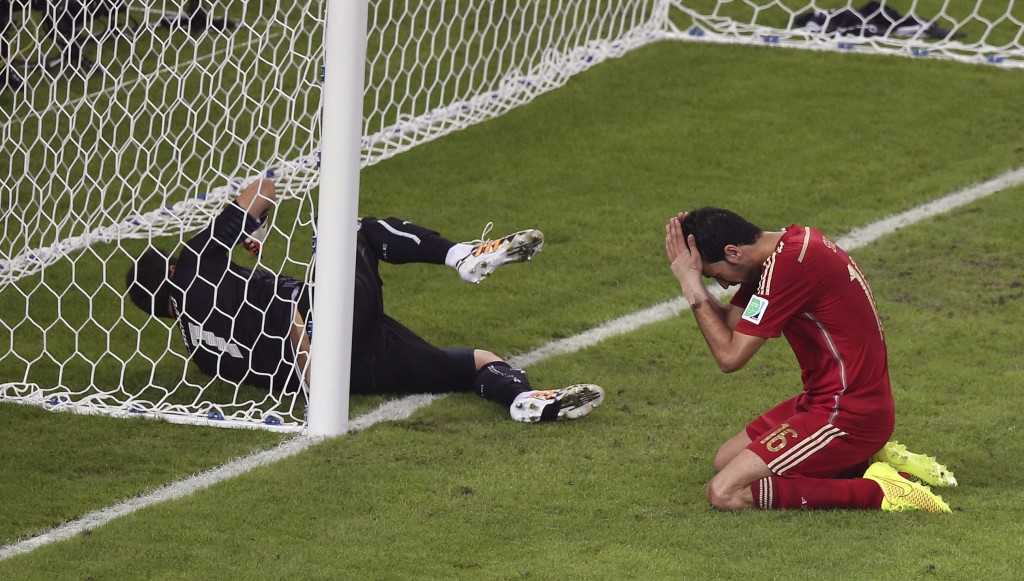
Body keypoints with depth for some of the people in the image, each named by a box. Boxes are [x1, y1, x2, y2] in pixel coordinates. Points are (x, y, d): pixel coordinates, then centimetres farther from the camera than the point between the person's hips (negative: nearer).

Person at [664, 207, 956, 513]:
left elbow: (730, 356, -20)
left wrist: (691, 283, -13)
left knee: (725, 494, -15)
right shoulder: (792, 241, 7)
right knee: (725, 461, 20)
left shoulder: (787, 264, -22)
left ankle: (875, 491, -13)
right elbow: (728, 322, 11)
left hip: (847, 417, -11)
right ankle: (869, 459, 12)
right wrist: (691, 279, -3)